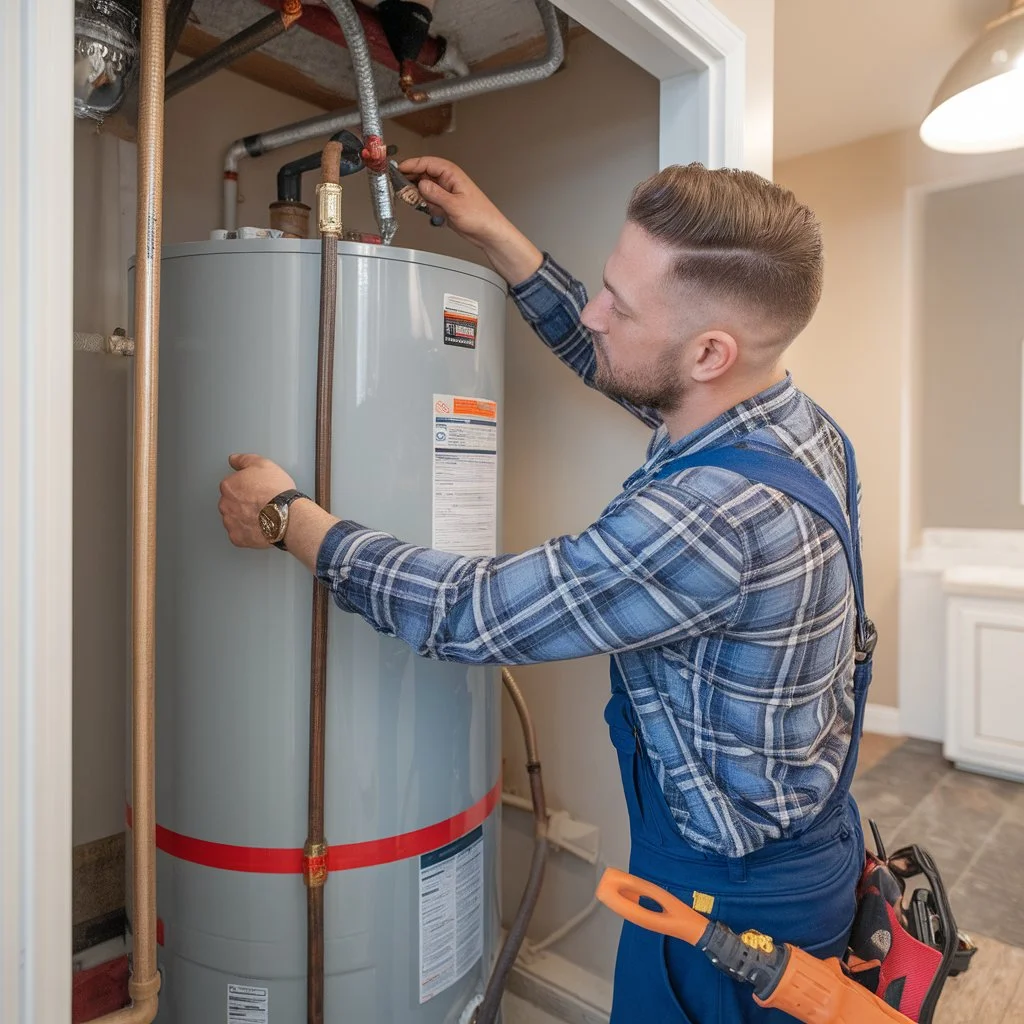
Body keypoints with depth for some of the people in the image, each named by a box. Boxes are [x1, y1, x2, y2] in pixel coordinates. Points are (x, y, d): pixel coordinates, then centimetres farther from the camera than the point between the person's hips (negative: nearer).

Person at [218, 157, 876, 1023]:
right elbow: (604, 360, 6)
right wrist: (491, 232, 7)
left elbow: (463, 613, -29)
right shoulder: (793, 420, -8)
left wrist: (287, 515, -15)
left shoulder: (719, 516, -37)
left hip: (733, 892, -7)